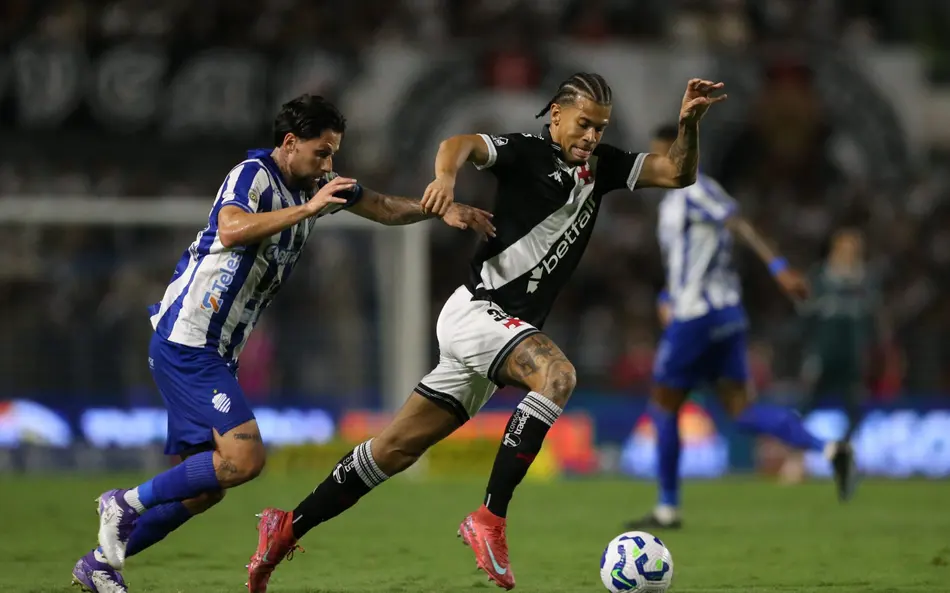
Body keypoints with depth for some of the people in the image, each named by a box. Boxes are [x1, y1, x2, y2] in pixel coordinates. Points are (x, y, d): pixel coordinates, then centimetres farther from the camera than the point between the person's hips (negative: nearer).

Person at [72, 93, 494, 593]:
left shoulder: (316, 184, 13)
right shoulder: (253, 175, -13)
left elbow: (387, 209, 24)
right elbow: (232, 230, -34)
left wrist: (442, 209, 9)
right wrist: (308, 209, -35)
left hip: (216, 353, 10)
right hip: (186, 342, -10)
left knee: (205, 485, 8)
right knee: (244, 457, -21)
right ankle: (127, 504, -8)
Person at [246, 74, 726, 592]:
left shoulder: (601, 165, 13)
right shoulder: (527, 152, -8)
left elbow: (677, 174, 13)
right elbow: (463, 143, -24)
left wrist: (689, 123, -5)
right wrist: (446, 175, -46)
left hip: (505, 328, 8)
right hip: (477, 310, -8)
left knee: (398, 448, 9)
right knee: (557, 375, -32)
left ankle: (288, 528, 16)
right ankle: (489, 520, -31)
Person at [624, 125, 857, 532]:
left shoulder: (695, 190, -10)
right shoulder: (671, 203, 20)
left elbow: (740, 227, -22)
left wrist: (779, 269, -32)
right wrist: (666, 300, 14)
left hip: (697, 316, -9)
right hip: (726, 315, 9)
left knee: (663, 407, 4)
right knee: (742, 410, 3)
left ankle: (667, 508, 12)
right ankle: (829, 450, -13)